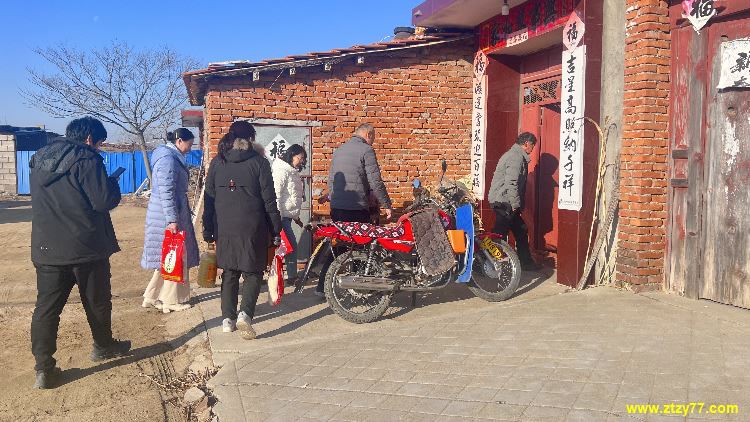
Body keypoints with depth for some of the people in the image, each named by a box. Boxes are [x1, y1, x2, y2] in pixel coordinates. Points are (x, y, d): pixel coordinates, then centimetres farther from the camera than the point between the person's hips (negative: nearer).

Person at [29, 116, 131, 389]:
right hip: (86, 247, -5)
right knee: (97, 301, 15)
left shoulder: (40, 159, 9)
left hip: (46, 248, 5)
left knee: (46, 307, 6)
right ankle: (103, 347, 33)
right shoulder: (86, 158, -13)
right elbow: (104, 200, -20)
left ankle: (43, 369, 4)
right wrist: (113, 184, 2)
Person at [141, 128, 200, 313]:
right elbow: (166, 192, -22)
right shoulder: (168, 159, -16)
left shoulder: (173, 157, 16)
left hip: (175, 214, 10)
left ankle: (151, 297, 22)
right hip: (167, 216, -10)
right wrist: (172, 220, -23)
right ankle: (172, 301, 10)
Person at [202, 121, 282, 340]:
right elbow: (269, 200, -5)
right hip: (252, 229, -3)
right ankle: (245, 314, -12)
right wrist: (275, 231, 1)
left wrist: (208, 229, 15)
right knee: (253, 272, 7)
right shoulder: (259, 162, -5)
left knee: (229, 273, 15)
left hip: (224, 228, 4)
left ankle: (227, 319, 17)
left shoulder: (217, 162, 5)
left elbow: (209, 198, 8)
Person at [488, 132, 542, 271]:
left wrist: (516, 204, 22)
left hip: (505, 202, 11)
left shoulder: (516, 155, 20)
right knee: (499, 234, -8)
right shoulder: (516, 157, -15)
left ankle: (526, 262, 23)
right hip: (504, 202, -11)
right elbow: (511, 183, -23)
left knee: (521, 231, 15)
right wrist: (515, 204, -18)